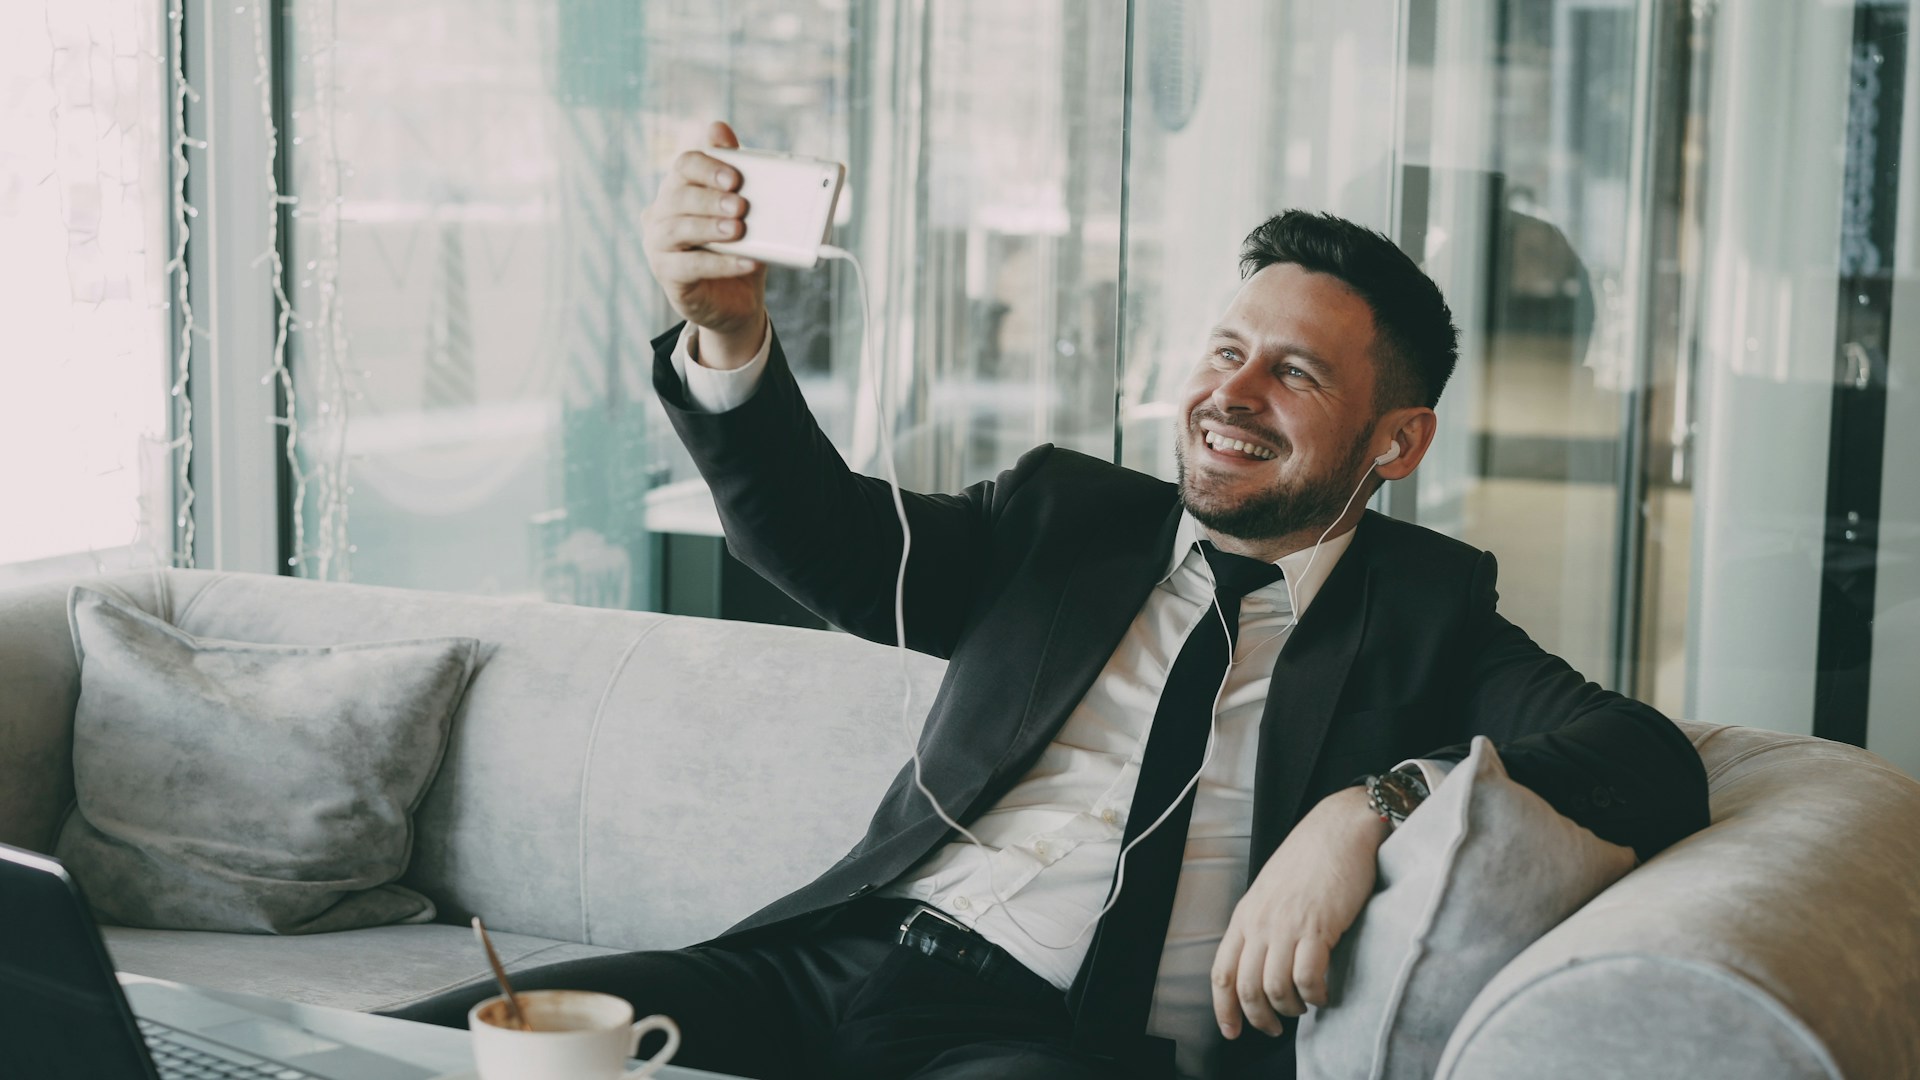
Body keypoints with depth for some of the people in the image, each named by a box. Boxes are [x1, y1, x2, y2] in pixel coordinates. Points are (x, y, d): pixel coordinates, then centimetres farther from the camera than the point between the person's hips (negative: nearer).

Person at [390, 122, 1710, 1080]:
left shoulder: (1425, 614, 11)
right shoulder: (1068, 516, 20)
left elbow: (1656, 769, -3)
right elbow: (829, 541, 6)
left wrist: (1373, 806, -20)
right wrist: (730, 332, -13)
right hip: (847, 956, 4)